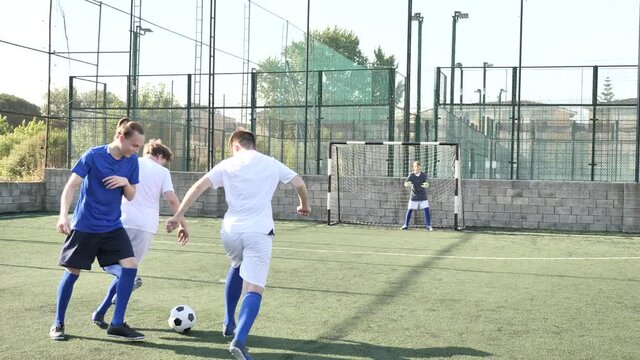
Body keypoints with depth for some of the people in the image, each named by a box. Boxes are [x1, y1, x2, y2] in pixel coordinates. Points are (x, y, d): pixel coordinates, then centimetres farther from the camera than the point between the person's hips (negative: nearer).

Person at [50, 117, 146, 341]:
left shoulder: (132, 161, -1)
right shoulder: (93, 155, -15)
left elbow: (131, 196, 5)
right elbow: (71, 186, -16)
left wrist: (126, 182, -17)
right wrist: (63, 215, -29)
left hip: (112, 226, 4)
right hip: (84, 226, -4)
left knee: (130, 265, -10)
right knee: (73, 271, 4)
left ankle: (117, 324, -2)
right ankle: (58, 323, 23)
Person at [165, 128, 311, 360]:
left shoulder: (227, 165, 8)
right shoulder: (272, 164, 11)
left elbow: (198, 186, -1)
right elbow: (299, 183, 17)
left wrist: (178, 216, 0)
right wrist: (304, 205, 36)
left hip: (231, 231, 2)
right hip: (259, 233, -2)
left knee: (237, 267, 33)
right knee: (254, 289, -8)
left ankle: (229, 324, 35)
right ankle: (239, 340, -29)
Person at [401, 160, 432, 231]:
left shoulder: (424, 175, -9)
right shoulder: (411, 175, -8)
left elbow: (427, 183, -20)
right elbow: (406, 183, -18)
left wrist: (426, 185, -45)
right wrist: (407, 184, -42)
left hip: (423, 196, 0)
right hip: (414, 196, 0)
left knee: (426, 210, -7)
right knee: (409, 210, -1)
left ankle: (428, 225, 3)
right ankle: (406, 225, 11)